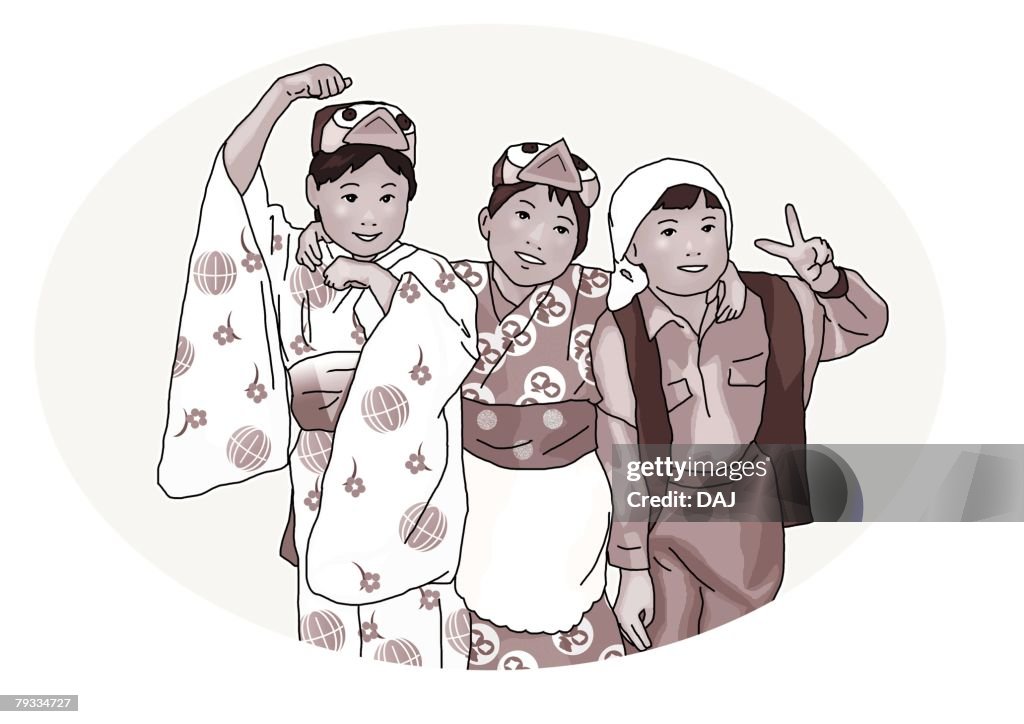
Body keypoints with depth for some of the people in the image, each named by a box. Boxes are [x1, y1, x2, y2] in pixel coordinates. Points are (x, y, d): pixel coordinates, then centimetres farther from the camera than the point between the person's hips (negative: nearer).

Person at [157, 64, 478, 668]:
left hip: (398, 479, -3)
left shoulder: (425, 274, -8)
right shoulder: (296, 257, 0)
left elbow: (448, 354, -25)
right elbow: (234, 181, -9)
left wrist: (378, 280, -23)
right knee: (324, 611, 18)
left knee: (409, 628, 5)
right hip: (319, 481, 4)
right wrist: (280, 96, -19)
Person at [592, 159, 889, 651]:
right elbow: (622, 463, -13)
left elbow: (868, 322, 6)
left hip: (749, 520, 3)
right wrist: (632, 569, -8)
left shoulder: (769, 306, -7)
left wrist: (826, 281, -16)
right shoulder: (619, 337, -17)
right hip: (663, 521, -2)